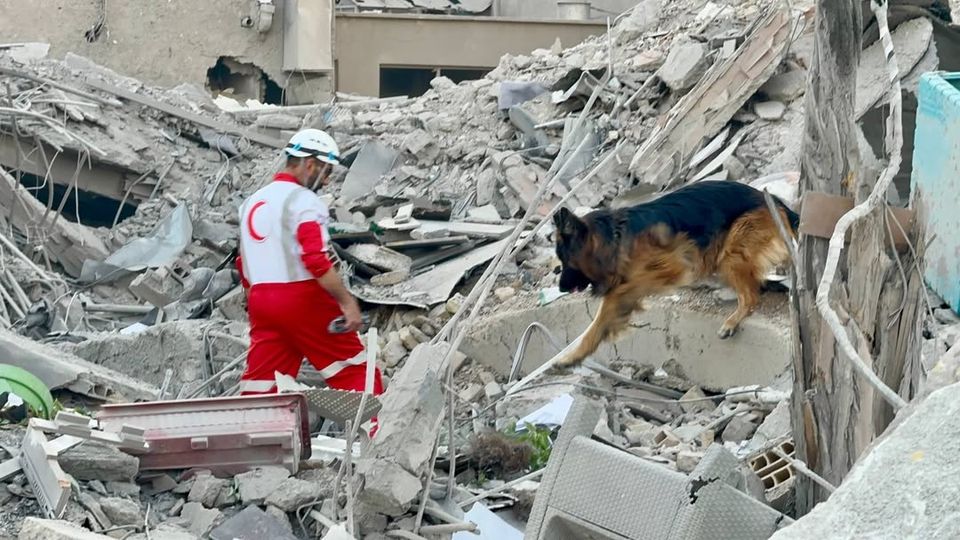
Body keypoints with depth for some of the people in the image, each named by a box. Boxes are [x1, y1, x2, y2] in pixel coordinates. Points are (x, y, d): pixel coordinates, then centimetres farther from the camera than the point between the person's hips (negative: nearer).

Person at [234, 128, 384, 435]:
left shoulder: (253, 202, 17)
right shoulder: (304, 201, -9)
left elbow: (245, 265, 22)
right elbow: (316, 260, -22)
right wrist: (347, 302, -20)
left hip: (261, 300, 7)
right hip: (302, 298, -7)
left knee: (259, 385, 7)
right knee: (356, 371, 4)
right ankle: (368, 441, 3)